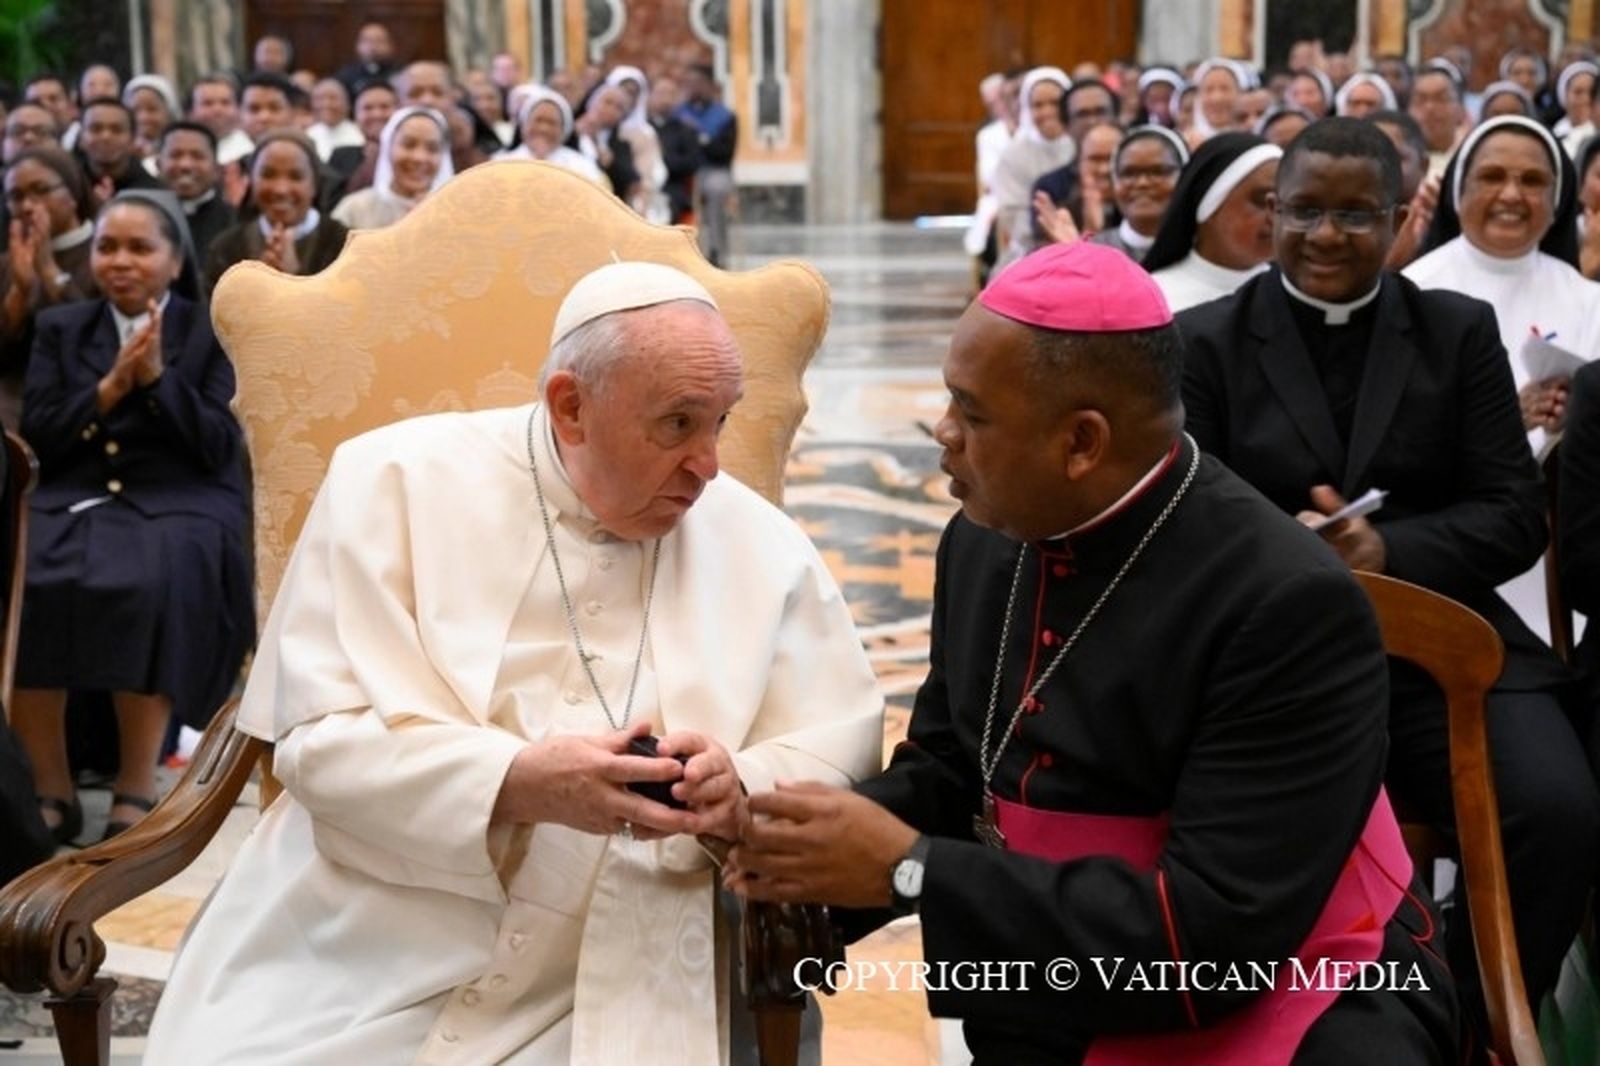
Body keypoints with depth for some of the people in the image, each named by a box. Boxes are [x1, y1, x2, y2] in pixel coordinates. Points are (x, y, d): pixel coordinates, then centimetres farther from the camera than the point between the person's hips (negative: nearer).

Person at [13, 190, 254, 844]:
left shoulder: (215, 333, 9)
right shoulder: (60, 329, 17)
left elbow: (218, 449, -2)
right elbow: (38, 439, 6)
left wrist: (157, 378, -12)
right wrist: (110, 386, -7)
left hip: (179, 504, -3)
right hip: (74, 500, 3)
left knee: (145, 584, -37)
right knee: (20, 581, -30)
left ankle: (137, 790, -27)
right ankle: (49, 790, -20)